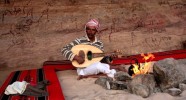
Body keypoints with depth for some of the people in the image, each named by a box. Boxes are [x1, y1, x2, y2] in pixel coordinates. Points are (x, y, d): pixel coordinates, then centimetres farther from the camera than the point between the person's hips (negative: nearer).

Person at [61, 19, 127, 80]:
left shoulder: (100, 43, 5)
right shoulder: (79, 41, -8)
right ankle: (113, 76, -9)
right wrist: (76, 57, -26)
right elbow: (64, 50, -13)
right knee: (98, 65, -34)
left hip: (96, 67, 5)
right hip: (82, 69, -5)